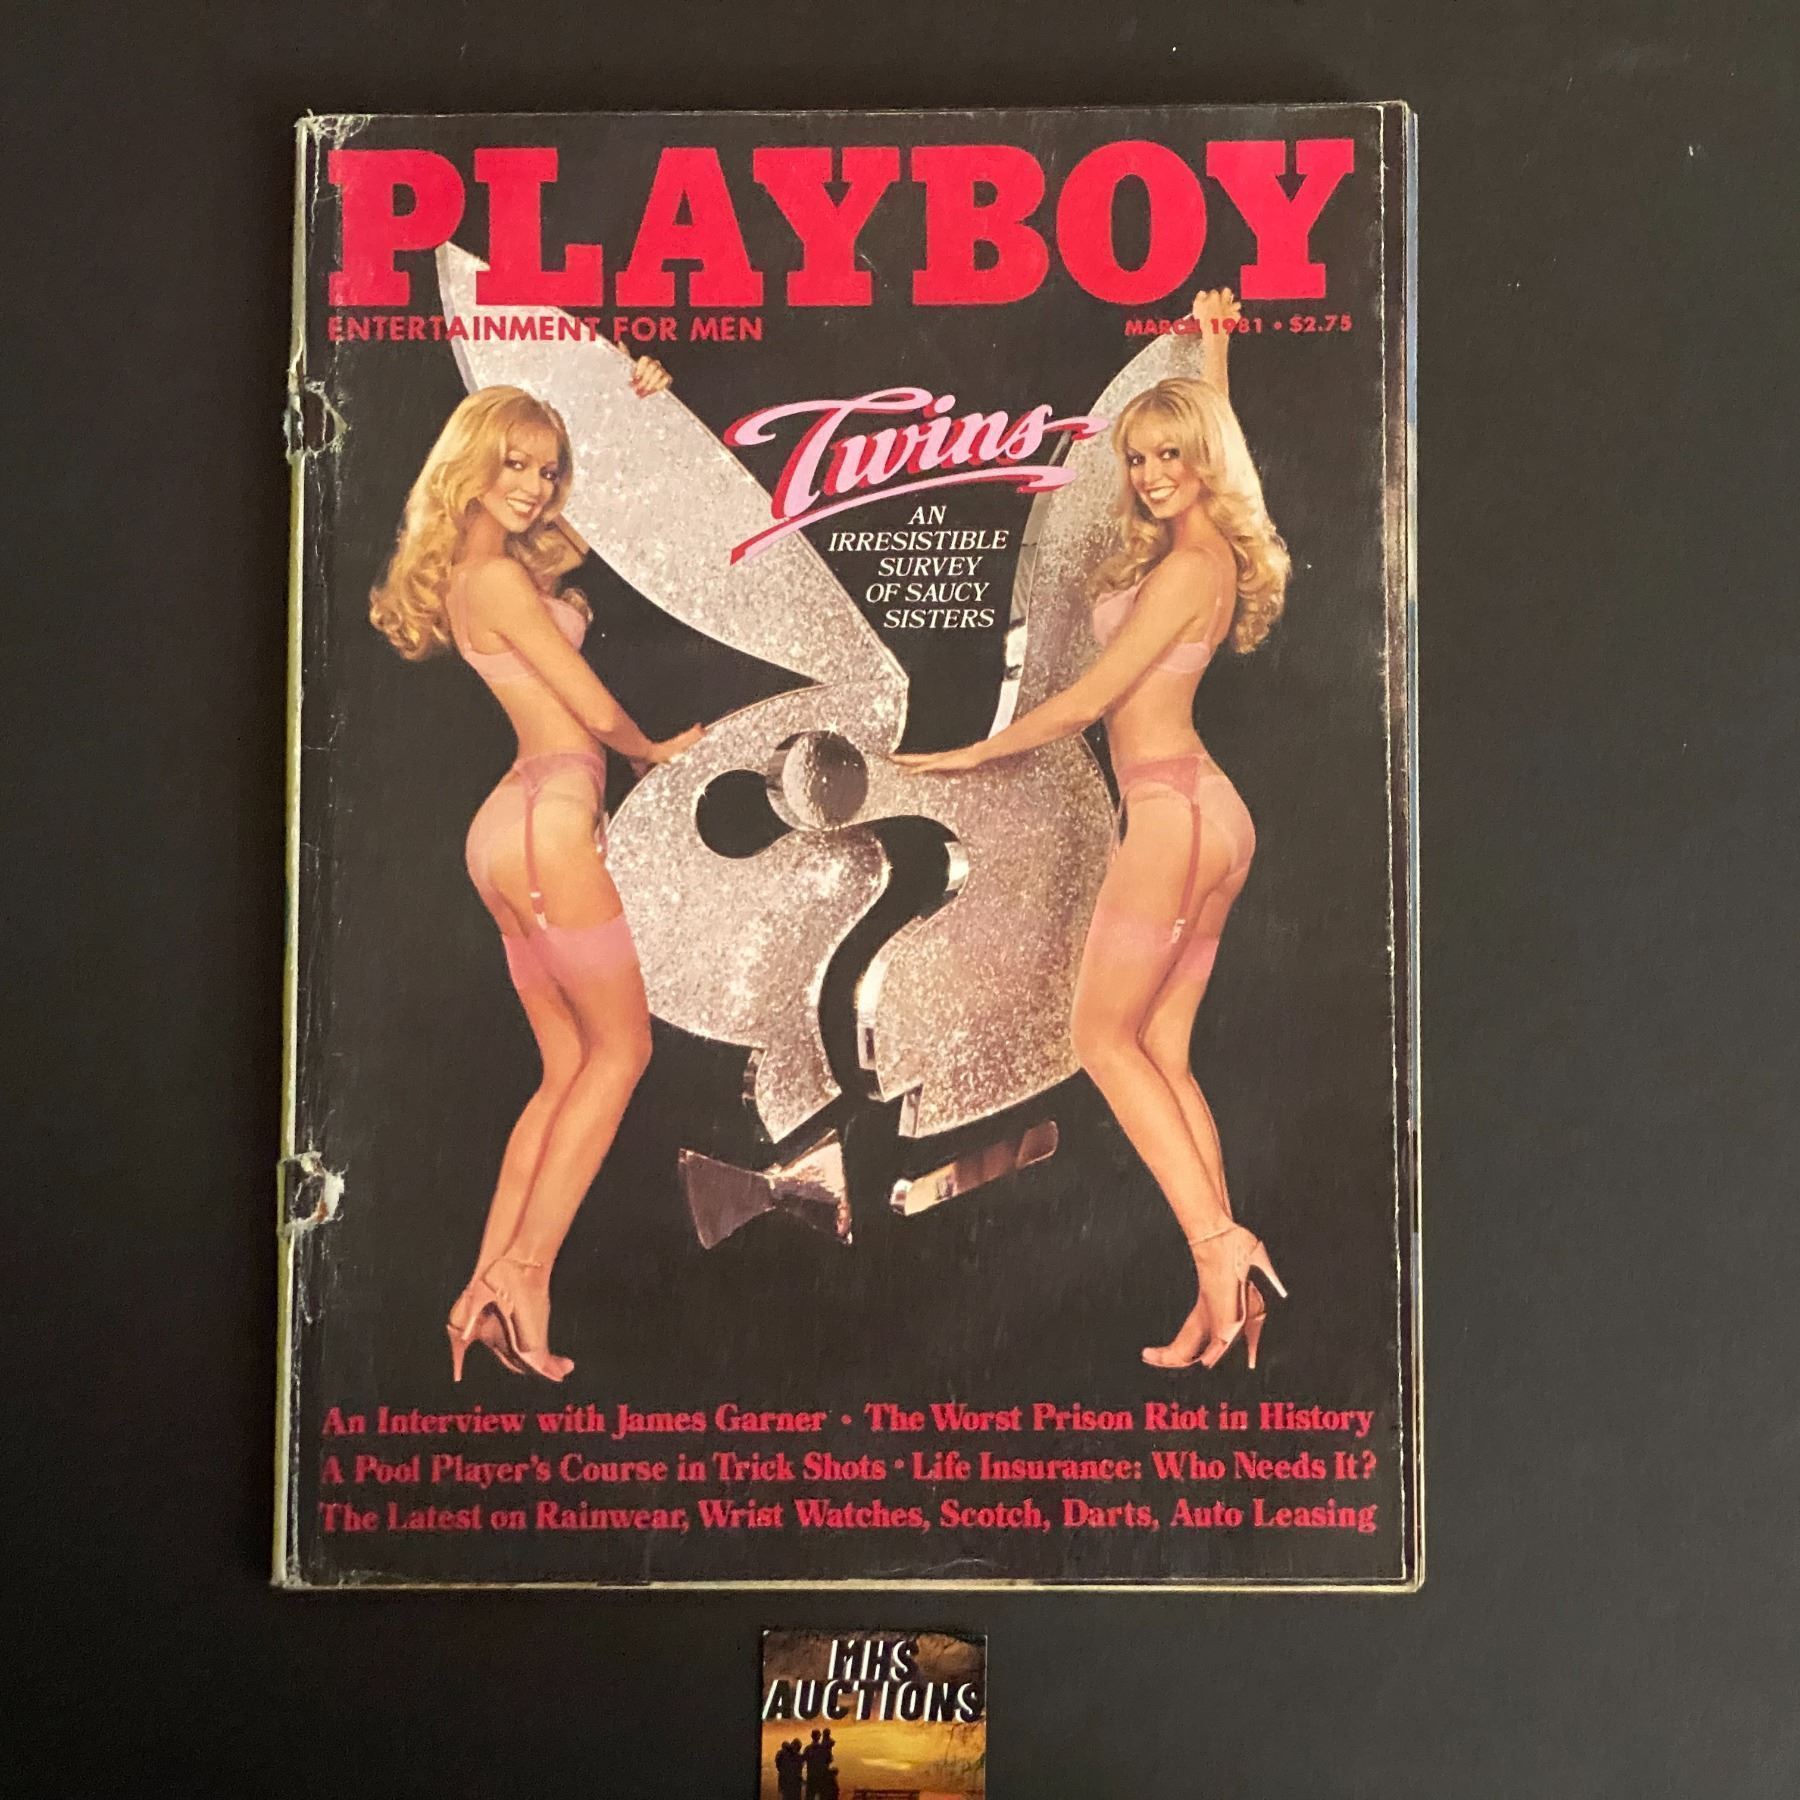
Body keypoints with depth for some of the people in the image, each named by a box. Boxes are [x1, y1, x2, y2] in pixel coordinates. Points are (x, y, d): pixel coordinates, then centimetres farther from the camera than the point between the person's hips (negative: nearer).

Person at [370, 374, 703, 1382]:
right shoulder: (499, 580, -10)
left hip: (510, 822, 9)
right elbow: (596, 711, -8)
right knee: (620, 1047, 0)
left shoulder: (480, 568, 17)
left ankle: (488, 1293, 8)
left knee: (570, 1067, 10)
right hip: (551, 815, -9)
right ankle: (524, 1272, -3)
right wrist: (657, 751, 12)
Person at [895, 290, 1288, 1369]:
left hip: (1173, 809, -9)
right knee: (1165, 1053, 7)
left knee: (1107, 1039, -3)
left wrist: (970, 756, -2)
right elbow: (1215, 430, 37)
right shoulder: (1218, 548, 13)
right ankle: (1225, 1290, 6)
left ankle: (1218, 1241, -6)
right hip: (1207, 812, 9)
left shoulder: (1185, 565, -12)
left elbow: (1089, 698, -11)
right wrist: (1215, 346, 41)